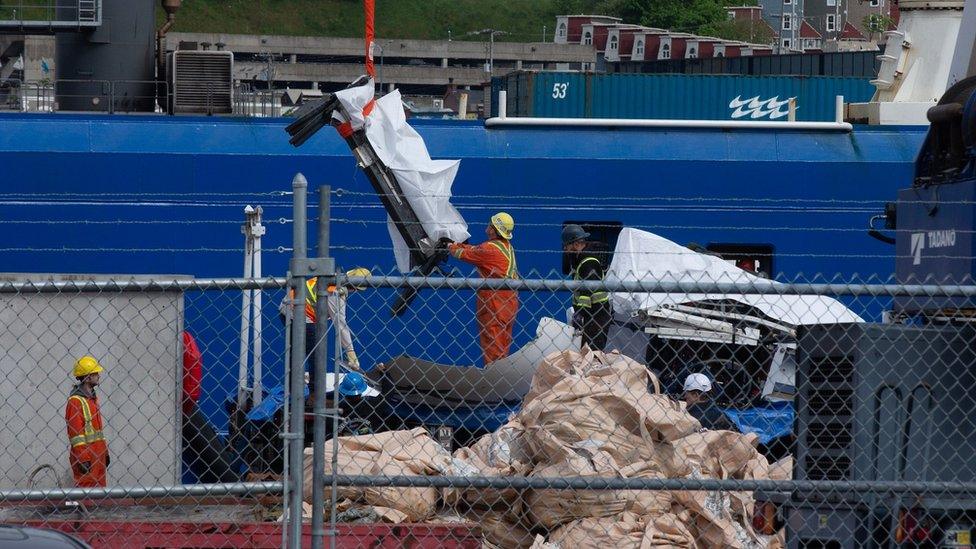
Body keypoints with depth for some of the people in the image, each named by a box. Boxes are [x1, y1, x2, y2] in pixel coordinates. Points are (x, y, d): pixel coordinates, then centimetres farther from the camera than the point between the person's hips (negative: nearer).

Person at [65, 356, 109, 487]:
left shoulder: (93, 398, 17)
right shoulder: (75, 400, -12)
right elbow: (75, 432, -16)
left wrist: (105, 452, 20)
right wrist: (83, 459, -20)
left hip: (97, 454, 9)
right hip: (85, 453, -9)